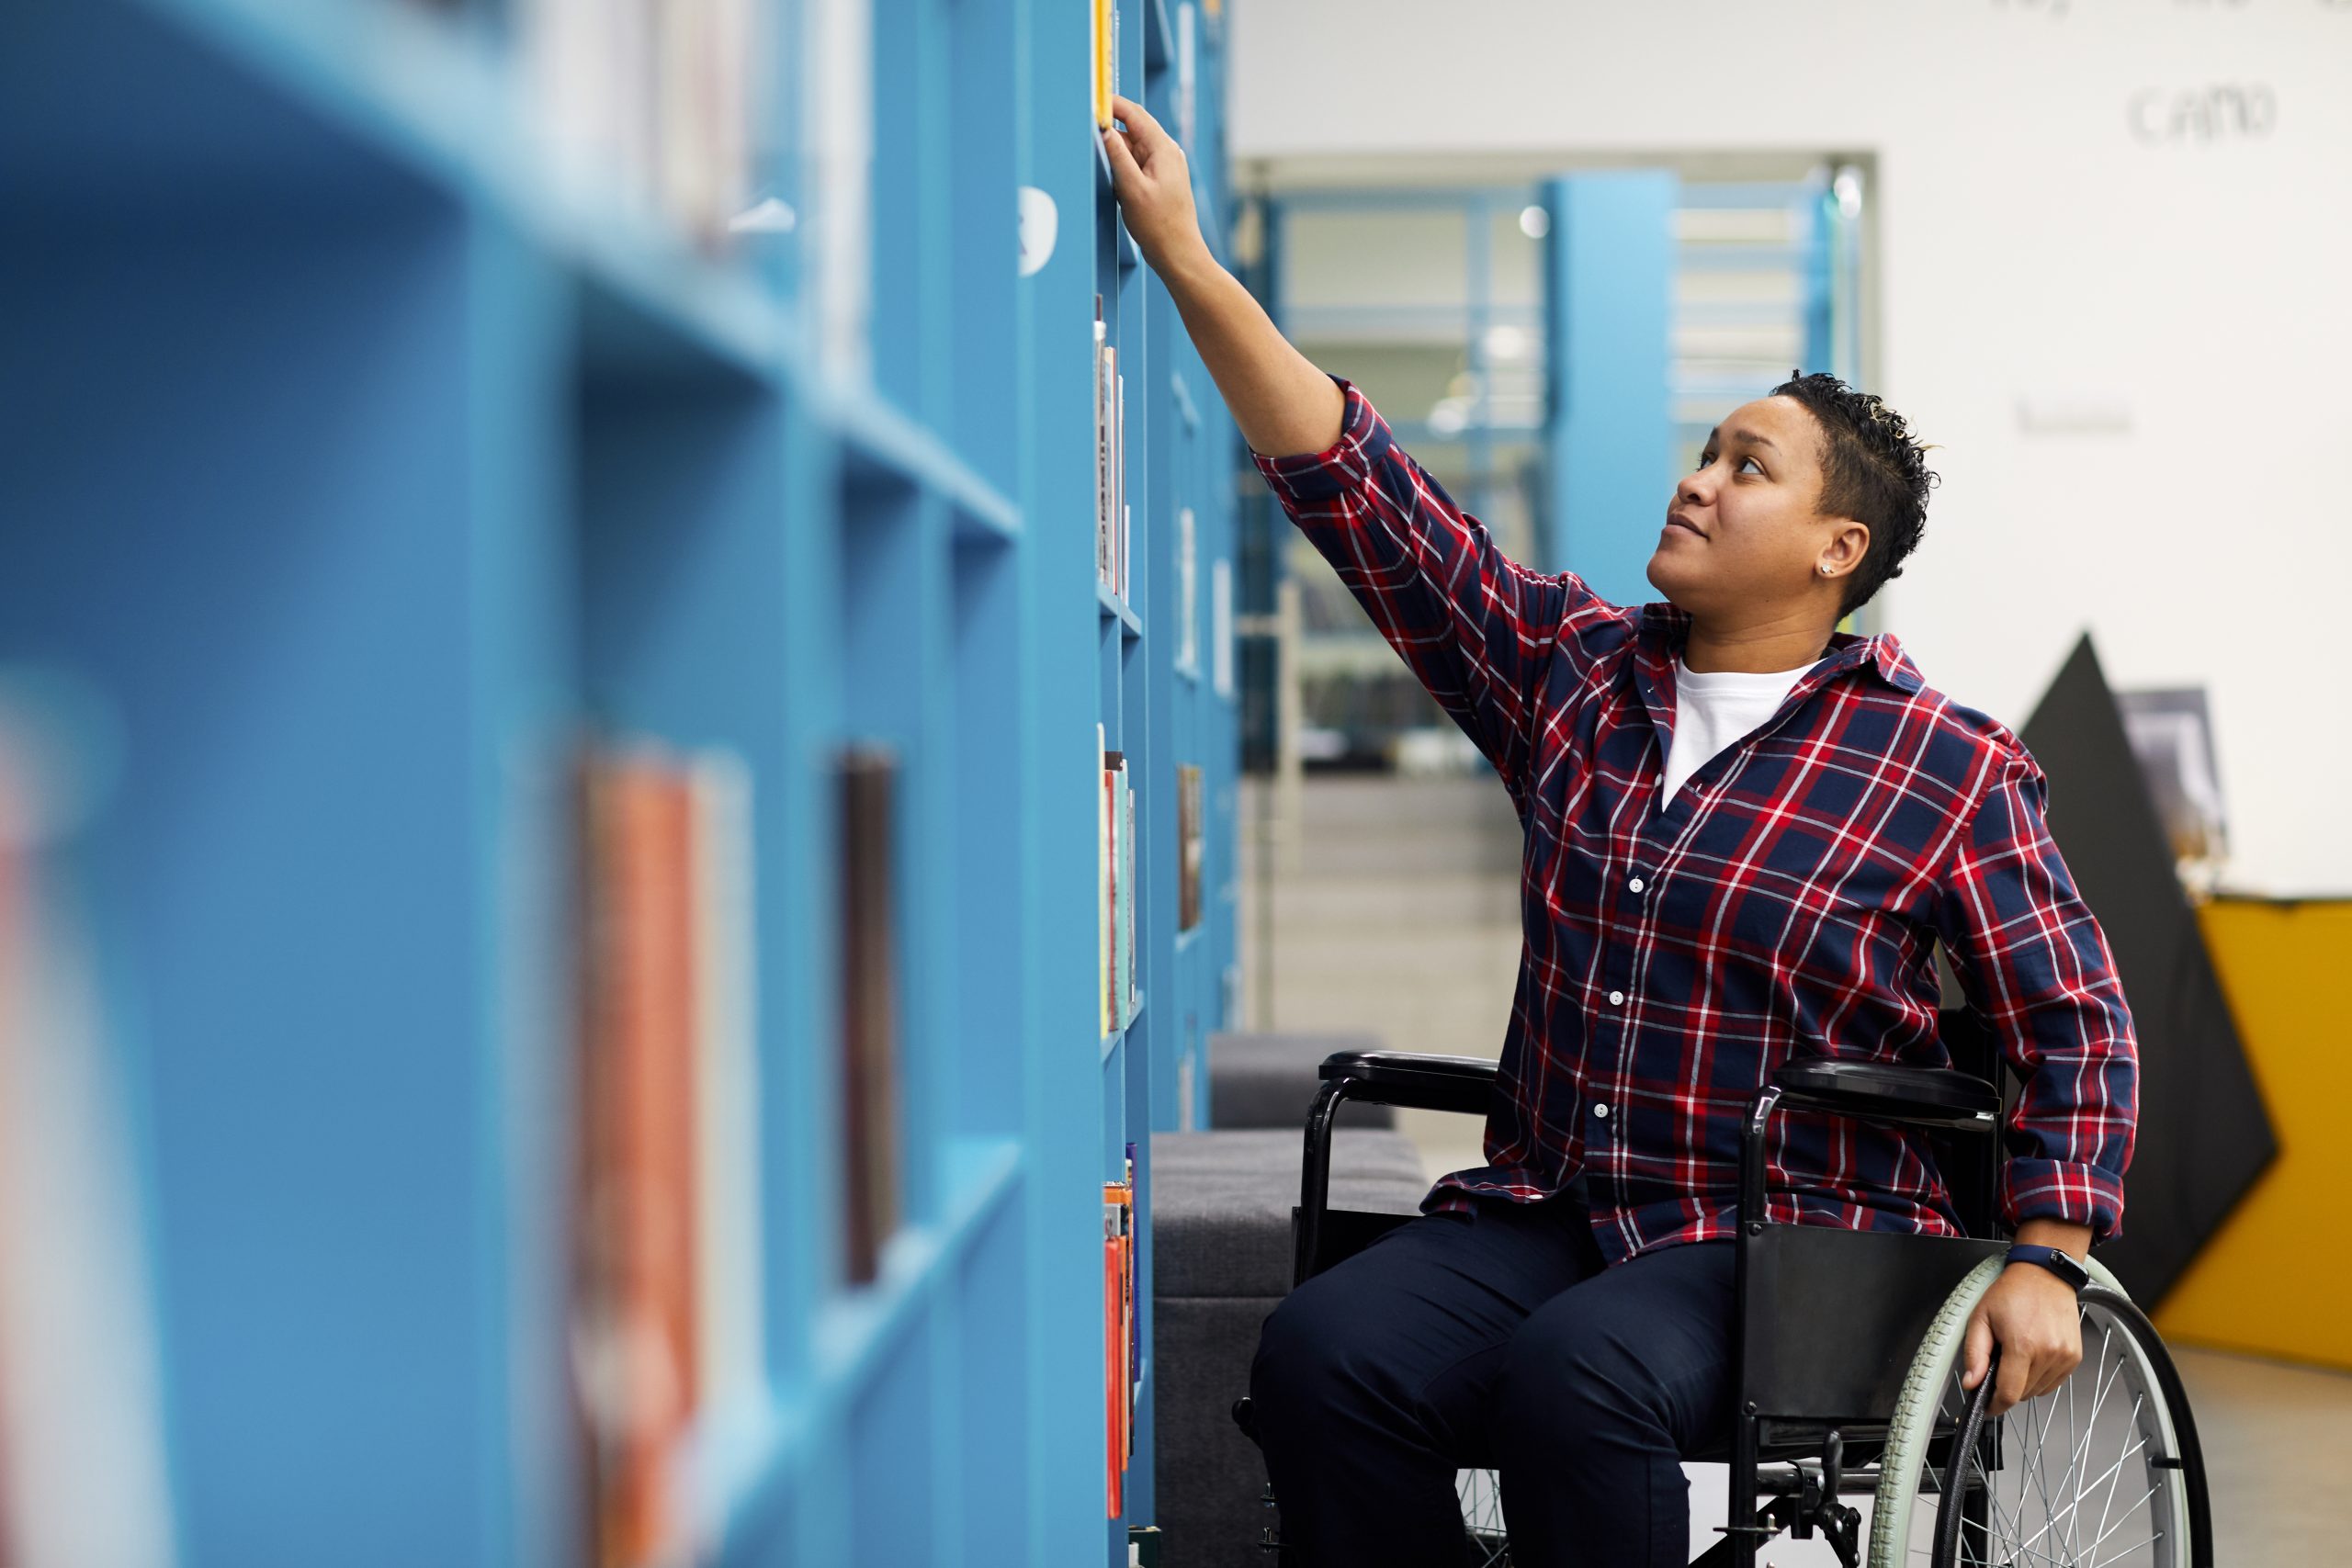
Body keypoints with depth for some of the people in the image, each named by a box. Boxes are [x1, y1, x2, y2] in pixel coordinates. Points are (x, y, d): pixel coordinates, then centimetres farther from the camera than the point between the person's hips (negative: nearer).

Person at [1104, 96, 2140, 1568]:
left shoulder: (1948, 768, 1)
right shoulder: (1572, 671, 11)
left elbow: (2075, 1022, 3)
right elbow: (1358, 483, 7)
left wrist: (2044, 1265, -9)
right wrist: (1188, 259, 2)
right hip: (1544, 1213, 4)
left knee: (1575, 1376, -35)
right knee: (1323, 1352, -25)